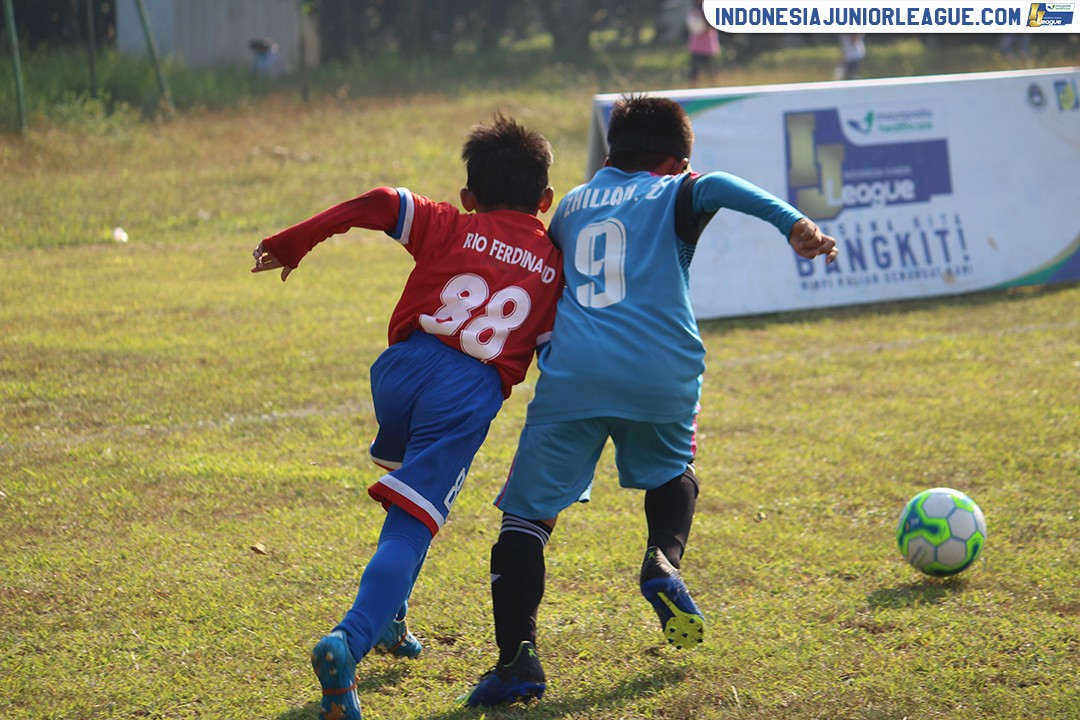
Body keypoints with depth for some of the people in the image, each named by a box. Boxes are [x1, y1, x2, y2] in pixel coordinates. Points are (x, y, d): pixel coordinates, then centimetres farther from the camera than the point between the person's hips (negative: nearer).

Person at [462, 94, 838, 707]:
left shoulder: (573, 204, 27)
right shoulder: (673, 194, 14)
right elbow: (716, 189, -9)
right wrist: (793, 222, -21)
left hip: (572, 374, 1)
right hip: (661, 373, -1)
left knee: (528, 513, 3)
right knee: (672, 472, 29)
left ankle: (518, 654, -14)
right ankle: (665, 560, -1)